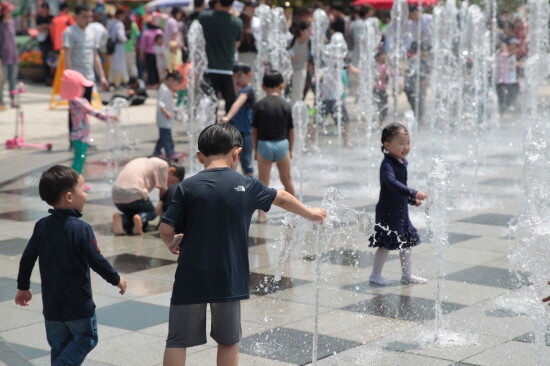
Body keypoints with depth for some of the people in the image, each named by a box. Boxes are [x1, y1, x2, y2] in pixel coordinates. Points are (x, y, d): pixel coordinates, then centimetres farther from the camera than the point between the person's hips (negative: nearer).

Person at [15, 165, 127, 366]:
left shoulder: (41, 226, -2)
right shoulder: (81, 228, -18)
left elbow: (27, 258, 3)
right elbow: (96, 261, -16)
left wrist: (23, 287, 17)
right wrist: (116, 279, 1)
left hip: (51, 303, 5)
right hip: (78, 304, -5)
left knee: (60, 345, 16)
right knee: (86, 338, 10)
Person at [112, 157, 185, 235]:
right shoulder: (163, 165, 3)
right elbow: (163, 191, 6)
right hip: (133, 193, -7)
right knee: (151, 212, 16)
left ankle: (121, 219, -5)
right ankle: (140, 218, -15)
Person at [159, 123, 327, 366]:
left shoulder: (187, 187, -7)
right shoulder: (245, 185, 0)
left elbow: (166, 229, -9)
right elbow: (282, 198, 17)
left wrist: (171, 244, 15)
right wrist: (310, 213, 34)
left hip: (190, 279, -1)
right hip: (228, 279, 1)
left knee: (177, 341, 8)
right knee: (228, 341, 16)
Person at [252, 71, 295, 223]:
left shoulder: (259, 105, -4)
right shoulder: (286, 105, -1)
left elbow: (254, 130, -1)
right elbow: (291, 130, 3)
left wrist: (255, 150, 9)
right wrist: (290, 149, 14)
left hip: (264, 144, -1)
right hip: (282, 144, 1)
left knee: (263, 182, 5)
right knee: (287, 179, 16)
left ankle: (261, 214, 1)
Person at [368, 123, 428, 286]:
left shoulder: (402, 162, 7)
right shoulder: (387, 165, -22)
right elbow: (392, 183, -40)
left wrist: (413, 200, 16)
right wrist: (413, 193, -48)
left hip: (401, 211, 9)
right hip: (388, 211, -9)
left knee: (407, 242, 14)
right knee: (386, 244, -3)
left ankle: (407, 274, 26)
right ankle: (375, 275, 10)